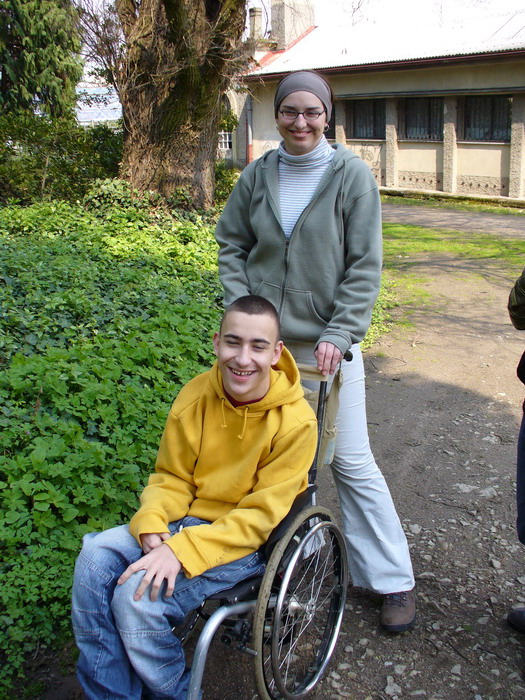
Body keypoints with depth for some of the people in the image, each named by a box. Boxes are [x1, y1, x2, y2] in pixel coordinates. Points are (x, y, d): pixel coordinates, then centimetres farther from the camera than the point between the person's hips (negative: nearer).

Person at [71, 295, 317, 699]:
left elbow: (260, 515, -18)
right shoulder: (196, 395, -6)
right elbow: (171, 477, 3)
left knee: (139, 594, -23)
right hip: (189, 518, 5)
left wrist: (181, 551, -27)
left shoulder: (295, 421, -19)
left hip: (248, 541, -5)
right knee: (96, 558, -17)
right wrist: (151, 526, -18)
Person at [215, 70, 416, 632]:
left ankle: (393, 580, 18)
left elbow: (364, 266, -7)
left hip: (327, 342, -3)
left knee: (351, 462, 2)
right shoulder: (258, 175, 3)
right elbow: (231, 246, 9)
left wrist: (338, 335, -15)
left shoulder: (351, 174, -6)